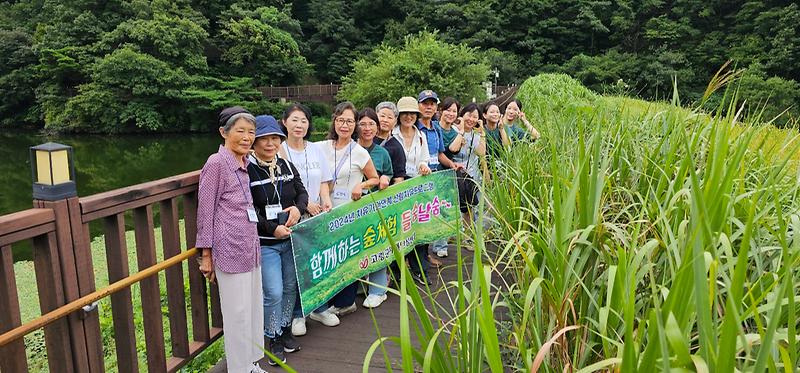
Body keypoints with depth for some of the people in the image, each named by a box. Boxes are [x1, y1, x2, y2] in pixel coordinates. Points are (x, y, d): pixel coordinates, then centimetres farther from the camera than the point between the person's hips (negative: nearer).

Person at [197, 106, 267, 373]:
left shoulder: (245, 163, 12)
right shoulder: (216, 163, -10)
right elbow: (205, 211, -8)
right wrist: (206, 255, -8)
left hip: (250, 246, 8)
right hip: (230, 249, -8)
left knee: (254, 308, 15)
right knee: (237, 313, 2)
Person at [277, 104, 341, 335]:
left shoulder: (315, 150, 10)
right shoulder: (279, 151, -5)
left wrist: (326, 202, -4)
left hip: (317, 216, 4)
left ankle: (319, 308, 28)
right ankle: (297, 314, 17)